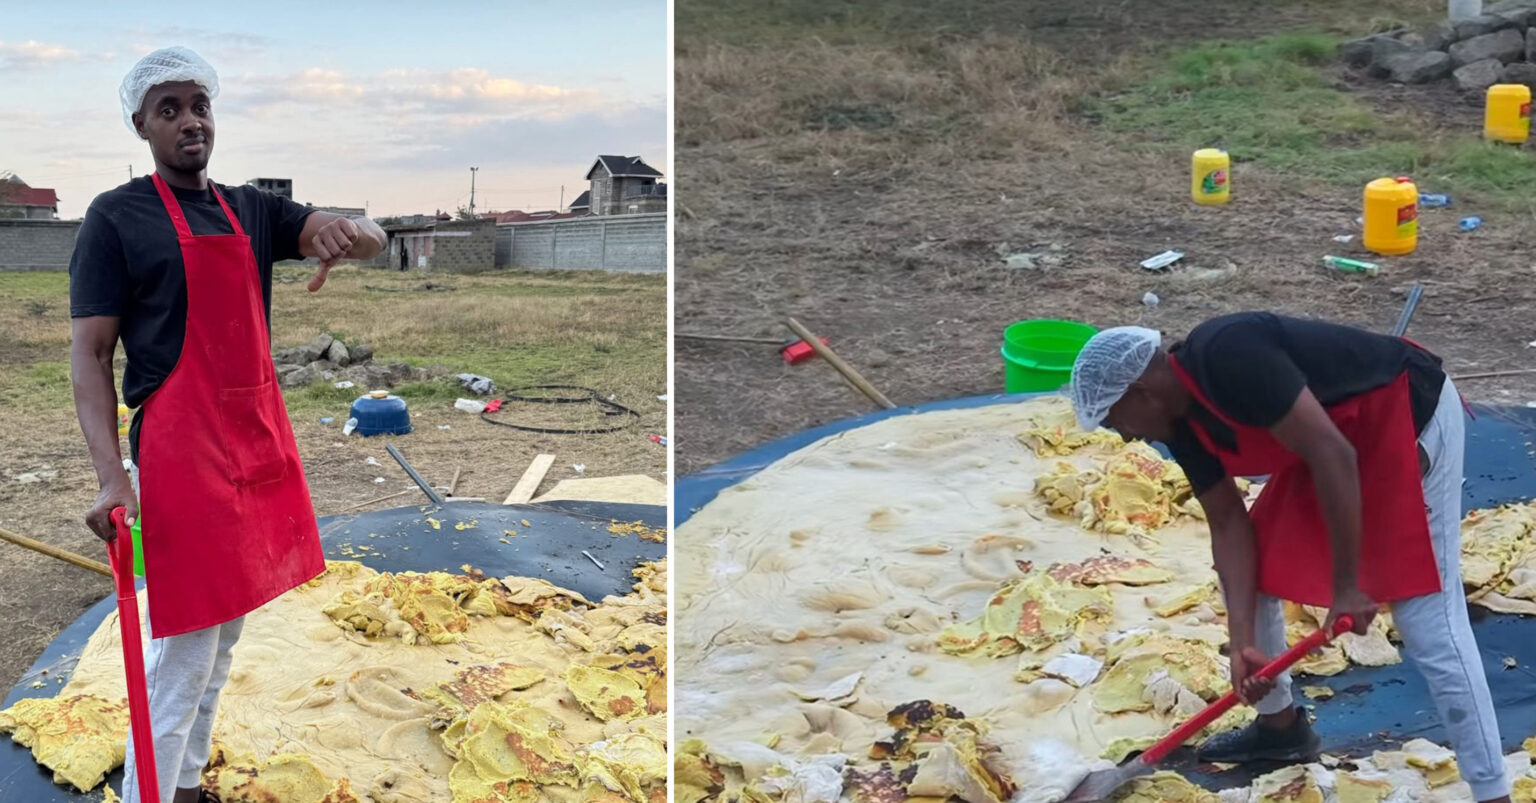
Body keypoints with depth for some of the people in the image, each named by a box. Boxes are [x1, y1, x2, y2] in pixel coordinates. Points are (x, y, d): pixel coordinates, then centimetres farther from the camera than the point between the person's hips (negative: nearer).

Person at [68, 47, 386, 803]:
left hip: (258, 441, 7)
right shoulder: (116, 216, -4)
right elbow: (89, 353, -8)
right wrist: (111, 475, -20)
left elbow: (371, 238, 4)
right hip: (179, 450, -7)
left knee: (222, 640, 16)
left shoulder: (251, 209, 12)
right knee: (181, 654, -6)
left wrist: (346, 229, -22)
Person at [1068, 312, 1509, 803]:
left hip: (1410, 416, -9)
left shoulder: (1226, 358, -30)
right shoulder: (1181, 421, -2)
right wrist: (1241, 639, -10)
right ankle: (1280, 726, 29)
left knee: (1429, 623, -12)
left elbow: (1332, 455, -31)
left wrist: (1346, 586, -27)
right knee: (1246, 569, 11)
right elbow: (1229, 524, -1)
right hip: (1332, 435, 9)